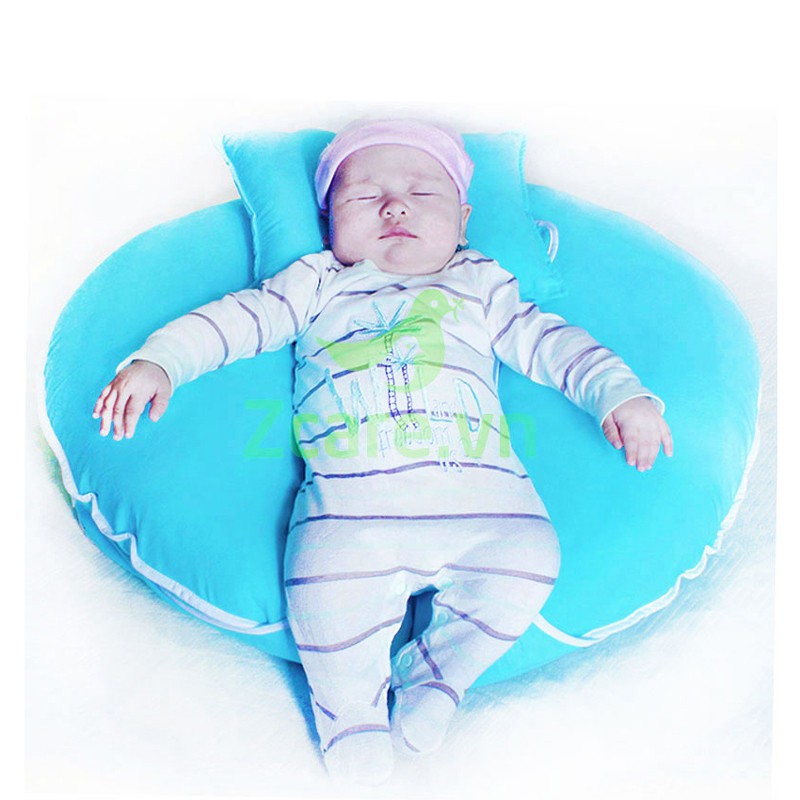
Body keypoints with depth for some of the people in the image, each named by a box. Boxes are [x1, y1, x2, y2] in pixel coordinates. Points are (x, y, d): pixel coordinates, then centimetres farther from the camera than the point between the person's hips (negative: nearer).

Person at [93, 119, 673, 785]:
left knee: (527, 559, -21)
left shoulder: (484, 286, 27)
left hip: (477, 484, 2)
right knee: (330, 583, -25)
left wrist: (619, 392, 9)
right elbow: (240, 318, 16)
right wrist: (159, 361, 4)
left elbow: (549, 342, 22)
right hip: (350, 490, -1)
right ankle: (352, 707, 9)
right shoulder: (317, 283, 24)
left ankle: (432, 676, 7)